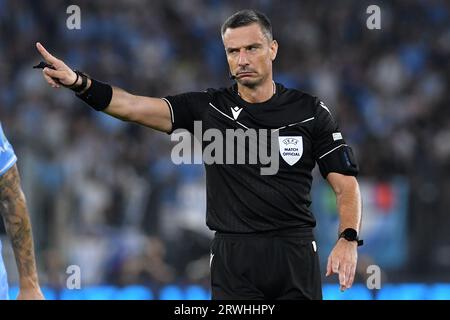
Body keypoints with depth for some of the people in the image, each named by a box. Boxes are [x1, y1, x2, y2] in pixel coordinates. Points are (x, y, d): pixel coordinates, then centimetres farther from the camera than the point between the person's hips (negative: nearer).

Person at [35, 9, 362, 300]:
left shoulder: (310, 112, 3)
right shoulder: (208, 108, 3)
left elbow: (345, 184, 3)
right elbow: (133, 106, -8)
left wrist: (348, 240, -14)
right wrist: (79, 83, -23)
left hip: (295, 255, 0)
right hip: (233, 258, 0)